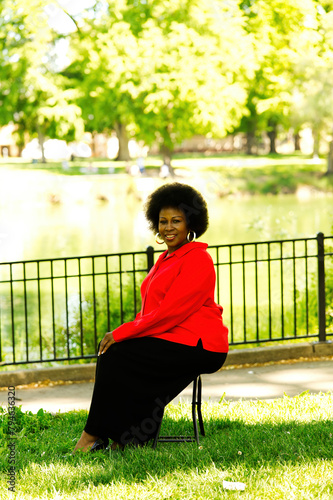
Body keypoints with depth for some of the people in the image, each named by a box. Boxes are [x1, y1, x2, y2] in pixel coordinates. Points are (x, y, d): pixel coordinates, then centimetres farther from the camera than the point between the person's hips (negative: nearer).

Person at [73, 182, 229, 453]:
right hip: (171, 340, 9)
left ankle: (94, 434, -5)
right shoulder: (165, 260, 18)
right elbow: (151, 309, 18)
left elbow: (171, 311, -20)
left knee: (116, 356, -18)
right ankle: (131, 436, -7)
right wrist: (126, 332, -2)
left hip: (198, 348, -9)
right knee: (115, 354, -12)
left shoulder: (197, 260, -12)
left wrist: (122, 333, -18)